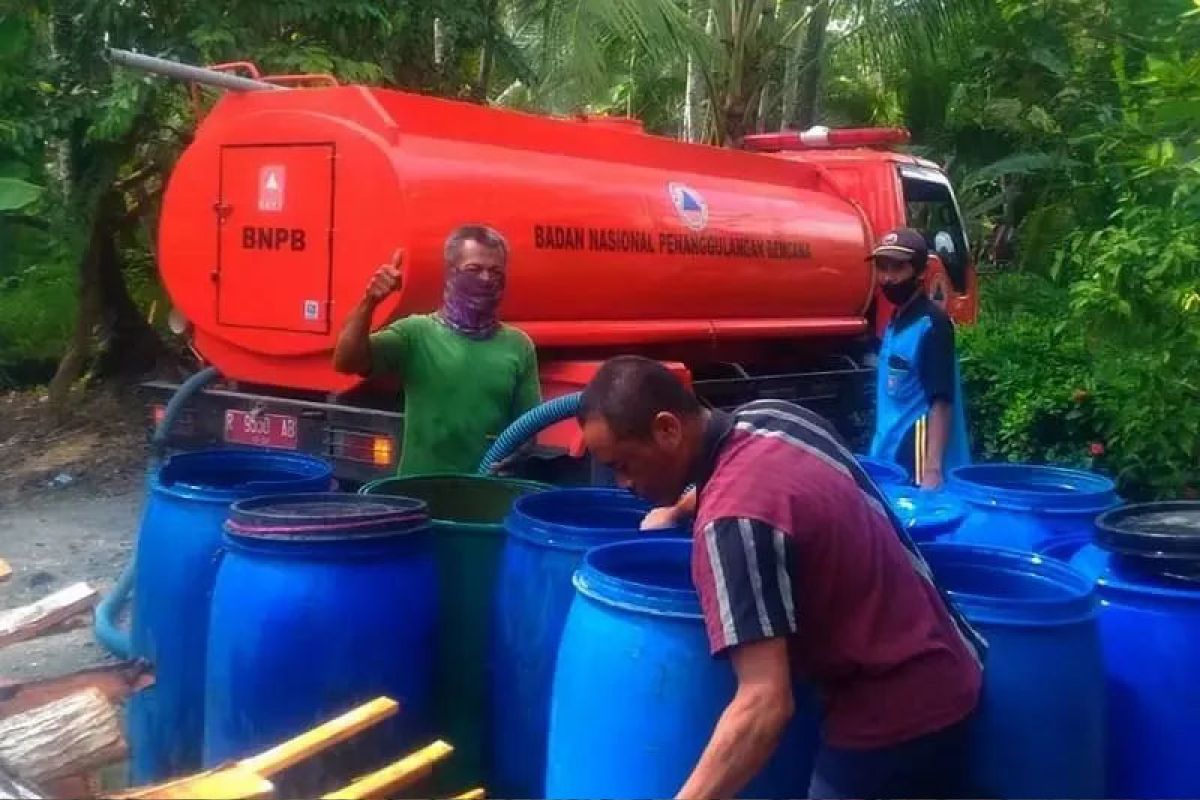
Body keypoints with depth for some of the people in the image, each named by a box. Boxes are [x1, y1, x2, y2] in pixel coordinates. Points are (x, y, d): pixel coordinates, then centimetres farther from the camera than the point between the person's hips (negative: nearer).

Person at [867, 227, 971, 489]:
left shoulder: (932, 323, -12)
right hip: (891, 462, 8)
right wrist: (880, 453, 16)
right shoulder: (896, 321, 14)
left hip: (917, 466, -8)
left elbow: (941, 403, -17)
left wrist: (932, 471, -22)